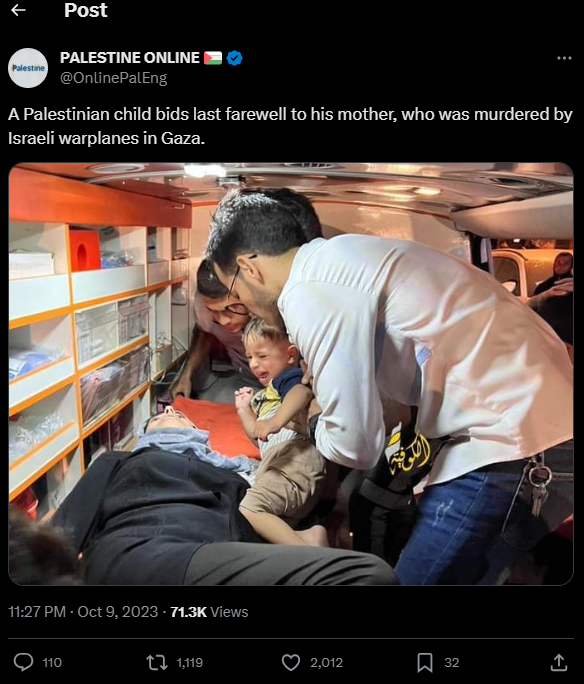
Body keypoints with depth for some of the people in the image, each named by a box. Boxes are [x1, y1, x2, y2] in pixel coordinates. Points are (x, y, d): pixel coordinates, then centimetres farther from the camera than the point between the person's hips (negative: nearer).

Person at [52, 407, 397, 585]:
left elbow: (254, 538, 23)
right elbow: (69, 523, 18)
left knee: (366, 572, -29)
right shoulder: (119, 461, 35)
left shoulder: (228, 474, 38)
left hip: (220, 558, 3)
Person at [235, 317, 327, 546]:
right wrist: (244, 409, 35)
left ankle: (307, 546, -33)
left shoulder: (288, 376, 9)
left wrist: (276, 421, -38)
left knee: (248, 512, -27)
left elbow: (302, 393, -19)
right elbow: (259, 438, 41)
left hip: (294, 455, -10)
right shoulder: (263, 397, 38)